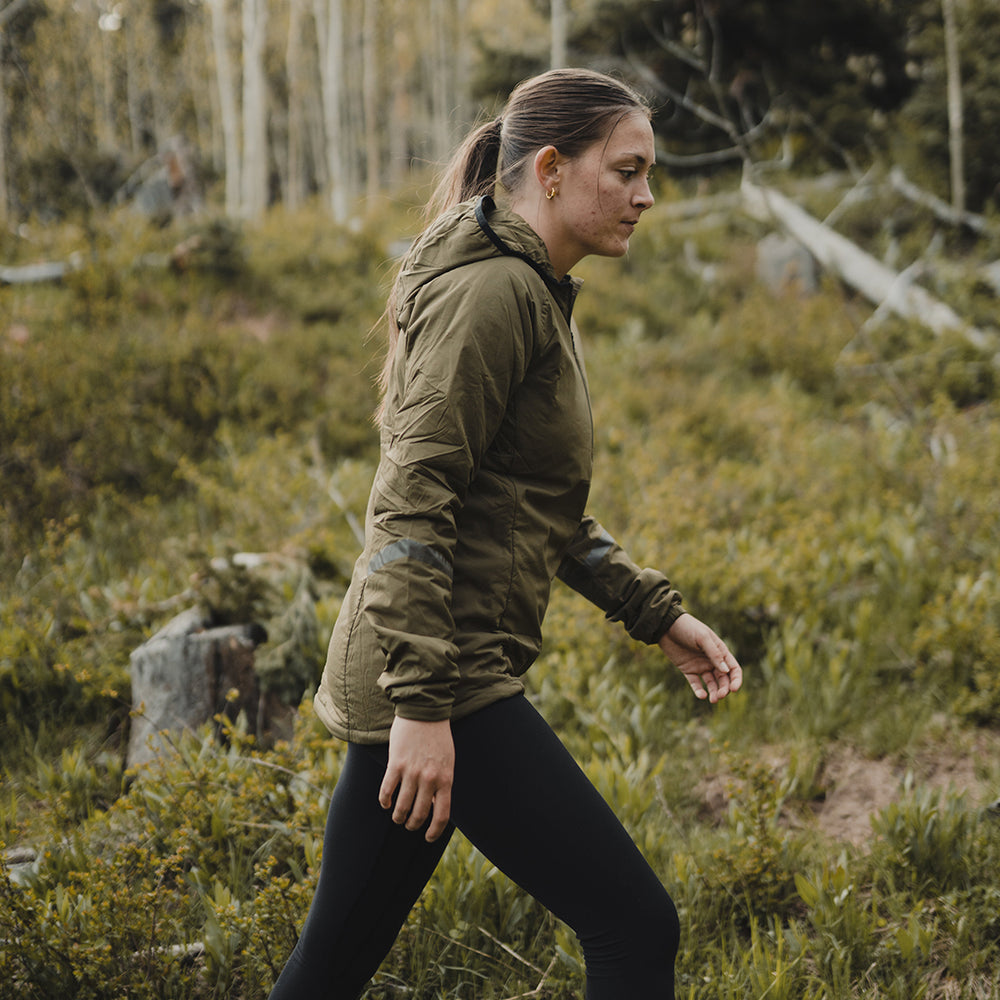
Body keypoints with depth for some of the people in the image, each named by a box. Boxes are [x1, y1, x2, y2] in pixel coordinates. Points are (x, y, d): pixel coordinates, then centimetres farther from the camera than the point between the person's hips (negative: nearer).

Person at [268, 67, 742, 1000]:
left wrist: (656, 612, 21)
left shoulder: (534, 291, 18)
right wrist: (421, 706, -23)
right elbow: (412, 504, -20)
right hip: (441, 676, -10)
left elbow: (544, 509, 26)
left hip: (418, 679, 10)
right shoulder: (490, 290, -13)